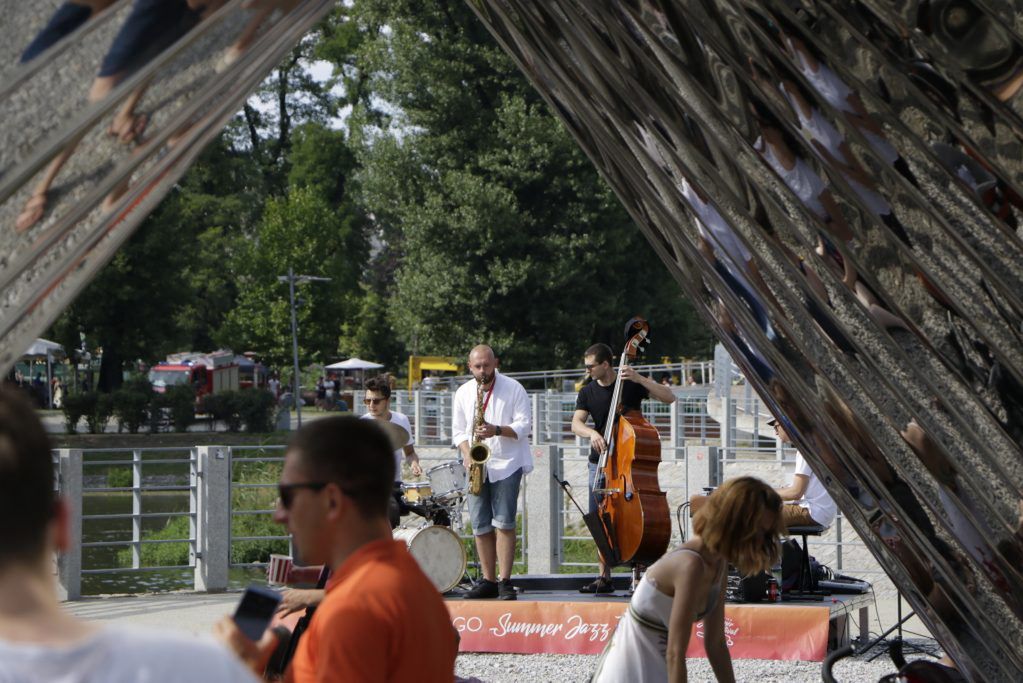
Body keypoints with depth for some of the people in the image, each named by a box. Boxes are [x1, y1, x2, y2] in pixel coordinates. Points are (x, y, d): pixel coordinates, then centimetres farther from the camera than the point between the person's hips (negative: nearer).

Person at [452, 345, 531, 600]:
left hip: (507, 464, -4)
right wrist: (466, 454, -5)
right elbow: (458, 430, 14)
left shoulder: (513, 389, -2)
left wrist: (497, 431, -21)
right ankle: (488, 581, 9)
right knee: (480, 526, 3)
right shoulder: (463, 393, 10)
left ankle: (505, 582, -10)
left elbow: (525, 425, -6)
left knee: (504, 522, -11)